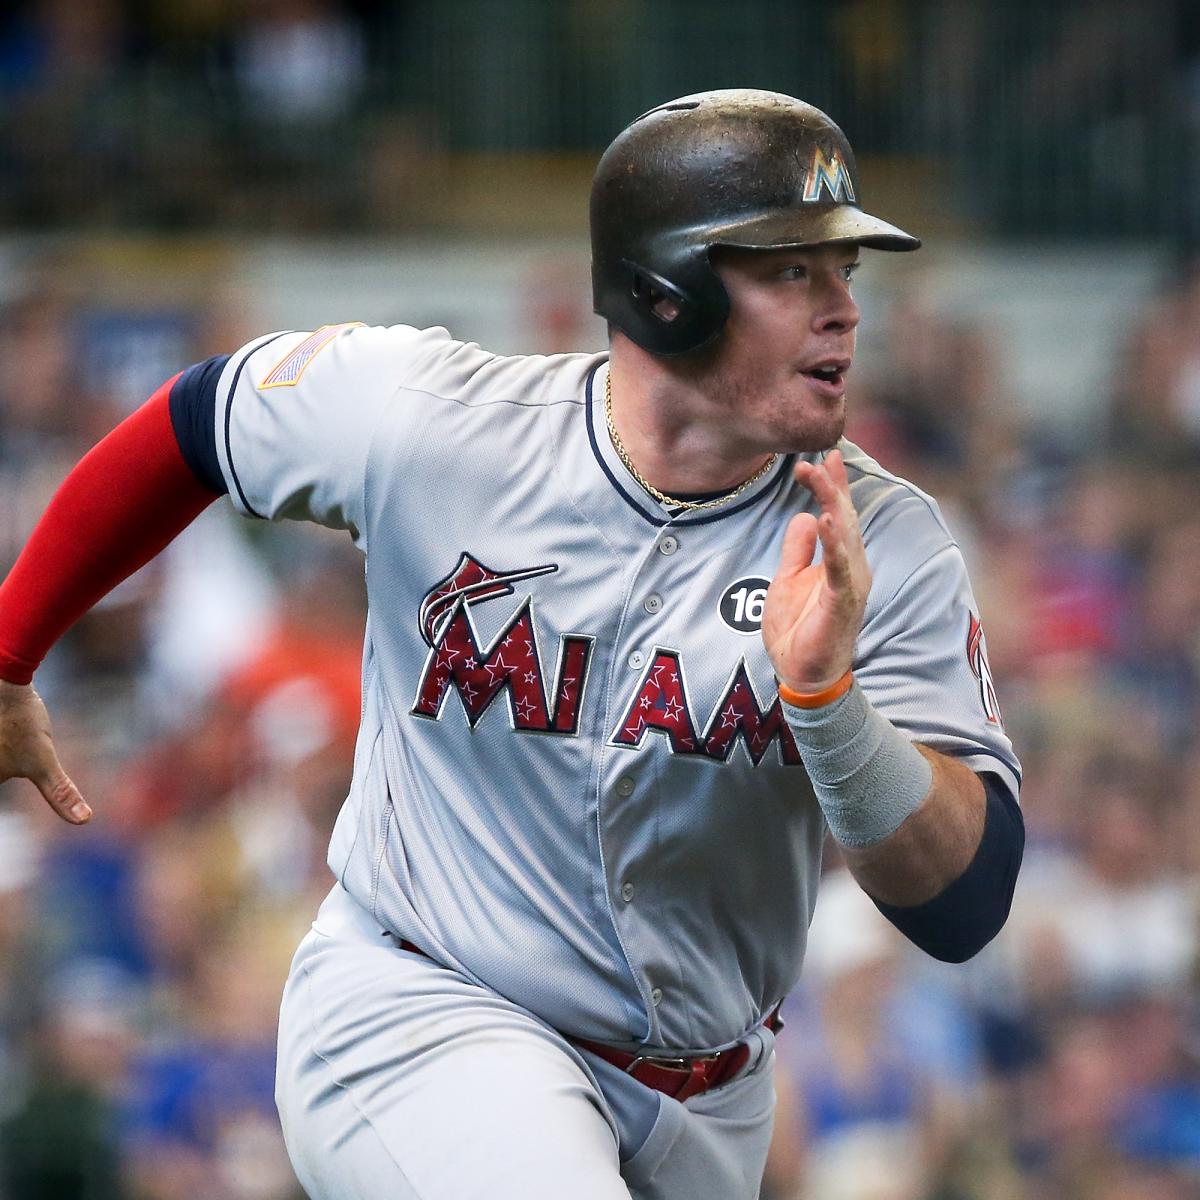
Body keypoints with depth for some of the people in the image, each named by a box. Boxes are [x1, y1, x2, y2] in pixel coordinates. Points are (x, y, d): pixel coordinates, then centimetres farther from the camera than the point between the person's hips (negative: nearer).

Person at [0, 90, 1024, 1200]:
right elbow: (189, 426, 7)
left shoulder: (886, 548, -12)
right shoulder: (422, 418, -13)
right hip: (417, 1013, -3)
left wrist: (827, 694, -35)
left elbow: (966, 908, -18)